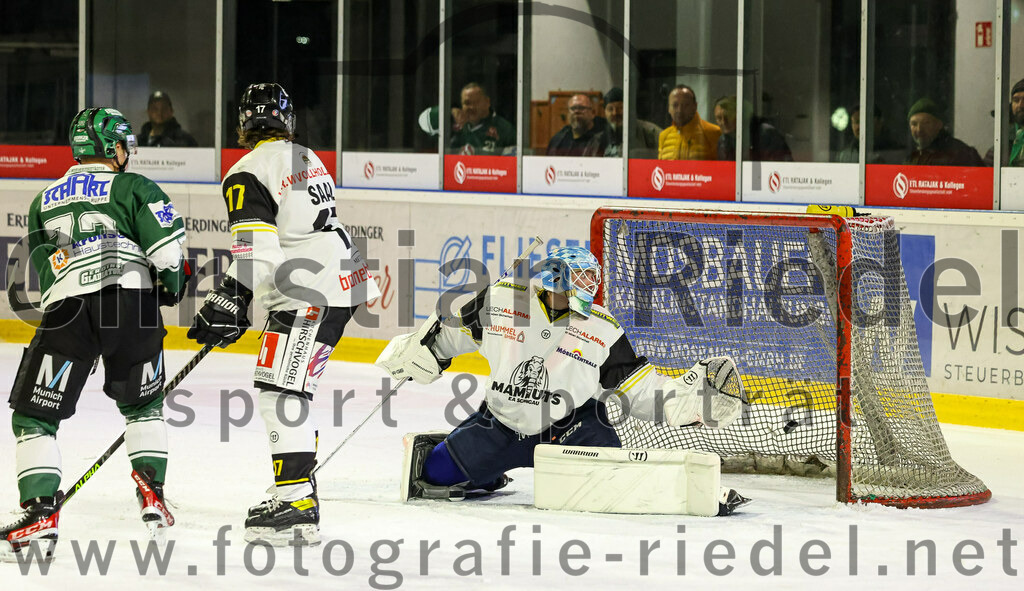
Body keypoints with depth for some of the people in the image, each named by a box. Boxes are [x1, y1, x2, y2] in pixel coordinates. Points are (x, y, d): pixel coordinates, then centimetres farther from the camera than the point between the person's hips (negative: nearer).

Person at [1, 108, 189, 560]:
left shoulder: (44, 202, 24)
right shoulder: (132, 187, 12)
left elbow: (42, 268, 20)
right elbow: (166, 241, -2)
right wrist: (171, 284, 14)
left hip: (68, 308, 0)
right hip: (134, 302, 0)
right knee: (142, 403, 24)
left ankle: (41, 512, -9)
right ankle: (152, 494, 17)